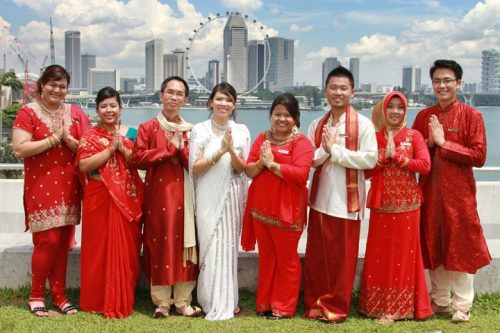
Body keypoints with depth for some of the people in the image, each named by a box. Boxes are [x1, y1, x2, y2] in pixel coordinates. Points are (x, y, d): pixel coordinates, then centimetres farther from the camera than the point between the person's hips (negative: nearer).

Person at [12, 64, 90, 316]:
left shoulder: (75, 113, 9)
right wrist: (53, 138, -15)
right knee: (47, 240, -6)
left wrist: (68, 139, -12)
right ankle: (36, 295, 9)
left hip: (68, 186, 4)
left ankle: (59, 294, 16)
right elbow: (19, 149, -14)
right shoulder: (28, 112, -3)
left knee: (63, 241, 7)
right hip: (41, 186, -4)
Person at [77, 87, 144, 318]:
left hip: (128, 200, 4)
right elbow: (83, 165, -13)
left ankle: (123, 299, 17)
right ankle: (100, 300, 9)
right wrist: (111, 148, -14)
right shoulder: (90, 136, 1)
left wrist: (122, 148, -9)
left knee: (127, 248, 6)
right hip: (101, 200, -3)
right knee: (102, 247, -1)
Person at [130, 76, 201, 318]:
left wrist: (180, 146, -13)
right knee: (159, 245, -1)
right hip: (158, 194, -2)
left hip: (184, 195, 2)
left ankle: (183, 301, 10)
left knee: (185, 245, 2)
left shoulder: (190, 130, 12)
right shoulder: (147, 128, 4)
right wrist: (169, 149, -11)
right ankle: (162, 302, 7)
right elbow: (137, 158, -9)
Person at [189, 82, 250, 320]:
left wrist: (231, 151, -19)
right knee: (212, 247, -1)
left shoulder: (241, 131, 2)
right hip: (209, 197, -2)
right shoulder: (200, 130, -3)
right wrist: (219, 152, -18)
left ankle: (227, 300, 19)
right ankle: (216, 304, 11)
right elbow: (194, 168, -7)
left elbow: (243, 169, 0)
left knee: (228, 246, 8)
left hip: (232, 196, 2)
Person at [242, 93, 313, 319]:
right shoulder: (262, 138, 9)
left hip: (286, 210, -5)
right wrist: (260, 163, -15)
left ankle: (284, 307, 16)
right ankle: (264, 303, 25)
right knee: (266, 257, 15)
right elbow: (248, 170, 5)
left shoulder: (301, 142, -8)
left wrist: (272, 164, -17)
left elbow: (301, 174, -22)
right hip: (261, 207, 5)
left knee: (286, 258, 7)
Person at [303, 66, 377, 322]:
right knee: (316, 256, 9)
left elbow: (370, 159, -14)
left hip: (346, 200, -4)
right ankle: (314, 304, 22)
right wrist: (324, 150, -16)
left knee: (342, 258, 3)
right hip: (320, 198, 4)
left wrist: (335, 150, -15)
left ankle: (336, 307, 16)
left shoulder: (363, 124, -5)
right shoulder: (317, 125, 9)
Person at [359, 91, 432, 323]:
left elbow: (425, 166, -11)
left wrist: (397, 156, -13)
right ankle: (379, 304, 17)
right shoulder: (374, 137, 7)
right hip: (381, 204, 2)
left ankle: (399, 307, 12)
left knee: (403, 253, 3)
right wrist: (385, 156, -14)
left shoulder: (414, 136, 0)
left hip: (406, 204, -2)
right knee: (380, 254, 6)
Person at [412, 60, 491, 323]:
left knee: (461, 247, 1)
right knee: (433, 246, 10)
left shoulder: (471, 116, -4)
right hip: (429, 191, 4)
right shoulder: (423, 116, 8)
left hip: (459, 193, -4)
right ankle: (439, 300, 24)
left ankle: (462, 306, 10)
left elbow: (479, 156, -12)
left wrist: (444, 143, -16)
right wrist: (430, 143, -12)